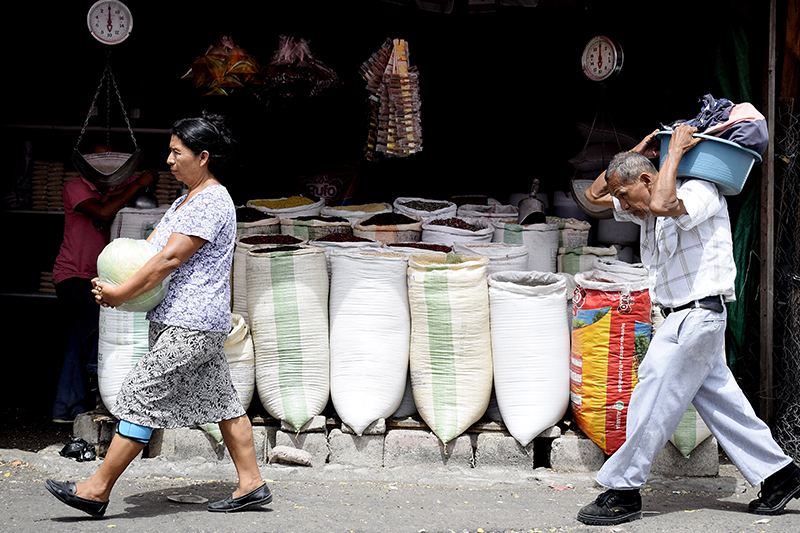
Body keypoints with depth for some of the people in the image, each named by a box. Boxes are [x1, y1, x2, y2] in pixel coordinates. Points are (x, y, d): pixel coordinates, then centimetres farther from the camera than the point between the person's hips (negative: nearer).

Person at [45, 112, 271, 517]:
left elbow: (169, 260, -21)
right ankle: (251, 484, 16)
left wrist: (120, 294, -17)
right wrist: (112, 284, -6)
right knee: (221, 400, 11)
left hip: (190, 326, -10)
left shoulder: (211, 203, -16)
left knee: (140, 396, -9)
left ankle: (97, 490, -7)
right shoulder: (186, 202, 17)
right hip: (183, 322, 10)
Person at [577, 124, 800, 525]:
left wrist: (675, 151, -22)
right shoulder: (646, 210, 13)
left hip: (698, 314, -10)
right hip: (685, 316, 10)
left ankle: (623, 491, -4)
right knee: (720, 399, 11)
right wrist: (636, 152, 11)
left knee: (654, 400, -8)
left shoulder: (700, 192, -13)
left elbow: (662, 204, -35)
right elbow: (594, 195, 20)